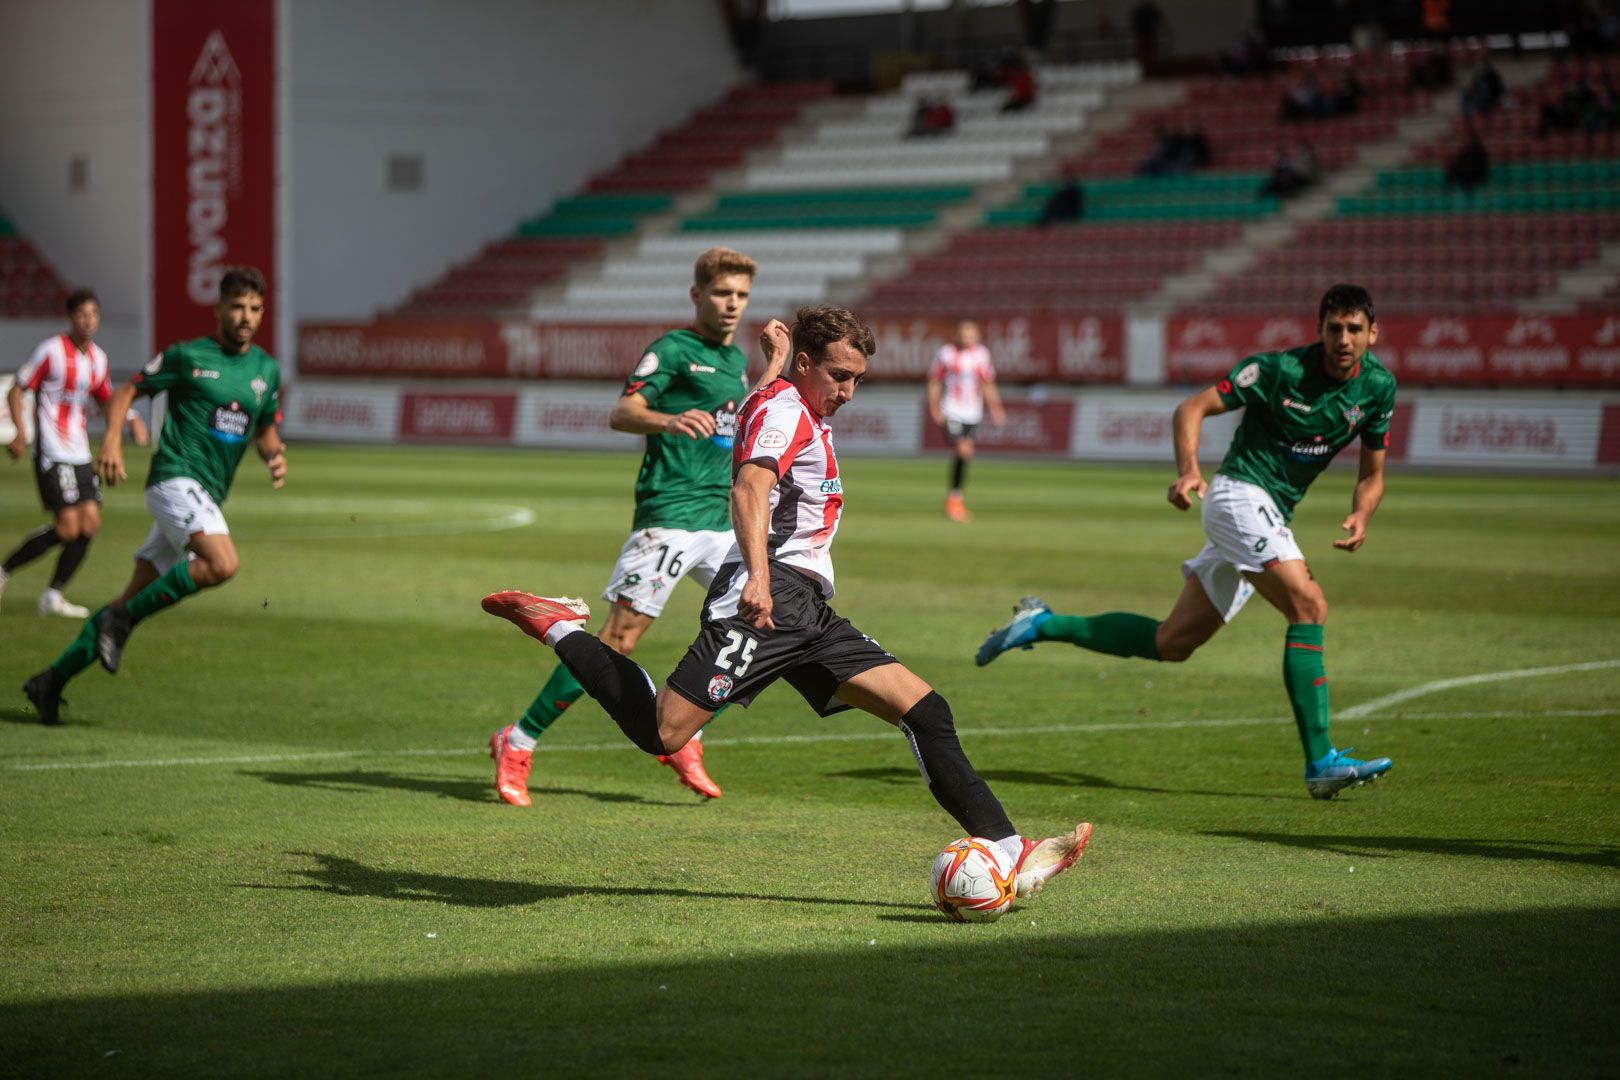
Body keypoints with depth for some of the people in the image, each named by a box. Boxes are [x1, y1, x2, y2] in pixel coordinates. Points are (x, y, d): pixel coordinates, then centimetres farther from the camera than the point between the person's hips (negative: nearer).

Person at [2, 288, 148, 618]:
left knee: (90, 524, -1)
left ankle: (53, 596, 8)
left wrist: (131, 418, 5)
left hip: (80, 454, 7)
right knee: (68, 527, -13)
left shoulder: (98, 358, 11)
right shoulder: (52, 351, -10)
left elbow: (106, 399, 25)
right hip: (52, 454, -7)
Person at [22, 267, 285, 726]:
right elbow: (126, 392, 4)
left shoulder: (266, 370, 13)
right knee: (222, 564, -31)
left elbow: (266, 430, 25)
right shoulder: (187, 356, -2)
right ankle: (123, 620, -16)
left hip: (207, 498, 6)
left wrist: (275, 456, 2)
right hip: (176, 477, -6)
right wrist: (112, 441, -12)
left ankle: (52, 679, 15)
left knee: (135, 601, 6)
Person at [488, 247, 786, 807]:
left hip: (718, 519, 8)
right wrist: (667, 420, -40)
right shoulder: (673, 349, -7)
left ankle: (682, 738, 14)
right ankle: (517, 745, -4)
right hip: (668, 515, -8)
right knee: (618, 639, -12)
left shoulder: (735, 358, 18)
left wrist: (775, 367, 27)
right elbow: (621, 413, -20)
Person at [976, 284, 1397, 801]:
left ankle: (1043, 624, 22)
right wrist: (1188, 468, -28)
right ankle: (1321, 763, -25)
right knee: (1308, 605, -25)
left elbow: (1372, 474, 11)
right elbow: (1191, 408, -10)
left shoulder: (1378, 386, 3)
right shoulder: (1278, 369, -14)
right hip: (1240, 493, -7)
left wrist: (1360, 516, -11)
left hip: (1271, 514, 7)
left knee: (1172, 643, 8)